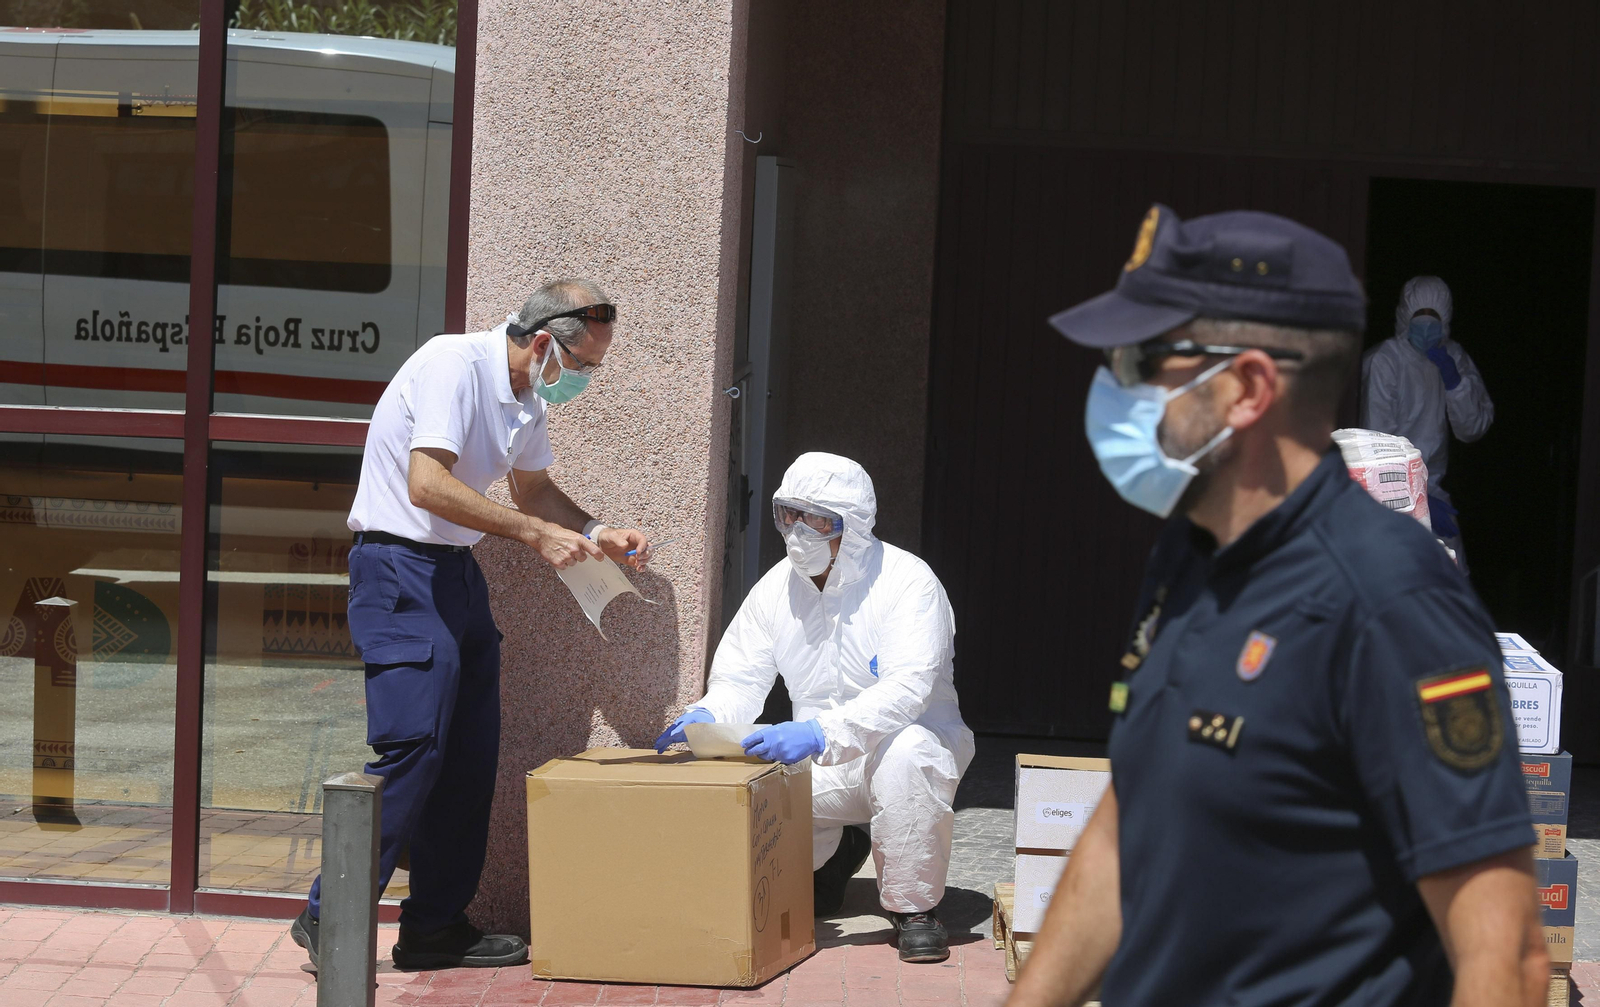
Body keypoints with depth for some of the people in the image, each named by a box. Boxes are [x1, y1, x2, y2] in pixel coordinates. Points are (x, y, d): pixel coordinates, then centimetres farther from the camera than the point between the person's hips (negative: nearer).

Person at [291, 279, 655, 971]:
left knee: (470, 752, 7)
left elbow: (535, 489, 25)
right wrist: (534, 534, -23)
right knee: (411, 743, -16)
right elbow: (428, 485, -26)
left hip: (456, 571, 10)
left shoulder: (528, 400, 11)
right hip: (399, 568, -9)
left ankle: (436, 927, 14)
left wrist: (598, 536, 8)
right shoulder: (456, 363, -18)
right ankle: (329, 919, -9)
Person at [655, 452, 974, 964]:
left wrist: (820, 732, -45)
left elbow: (906, 689, -30)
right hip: (825, 765, 5)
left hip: (909, 737, -5)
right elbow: (739, 681, 3)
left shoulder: (908, 582, -17)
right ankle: (828, 853, 14)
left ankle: (914, 907, -18)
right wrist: (706, 716, -23)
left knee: (906, 752, -40)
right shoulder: (777, 587, 2)